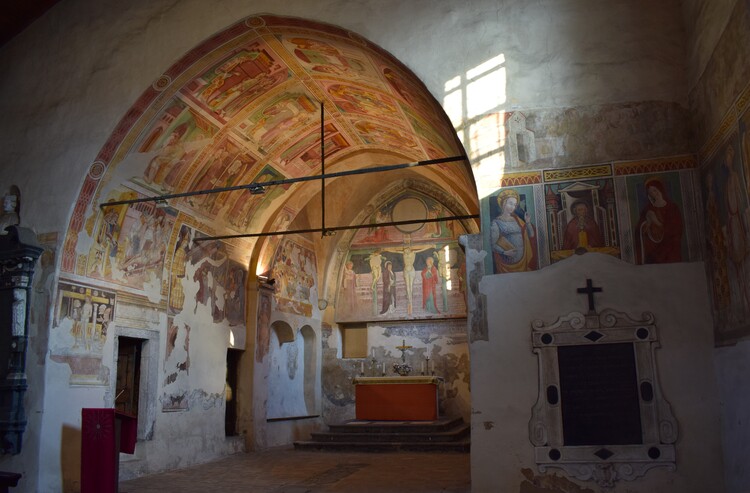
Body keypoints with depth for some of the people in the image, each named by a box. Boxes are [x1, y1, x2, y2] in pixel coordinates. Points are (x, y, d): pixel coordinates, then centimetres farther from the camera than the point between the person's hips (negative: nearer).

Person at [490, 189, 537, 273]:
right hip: (507, 260, -5)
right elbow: (493, 244, -10)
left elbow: (531, 235, 10)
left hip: (523, 259, 5)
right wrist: (504, 252, -24)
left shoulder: (517, 219, 11)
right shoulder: (496, 222, -7)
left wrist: (527, 222, -4)